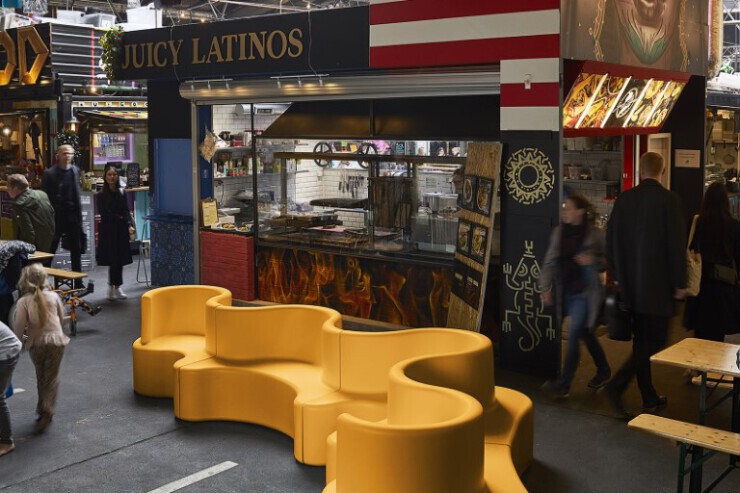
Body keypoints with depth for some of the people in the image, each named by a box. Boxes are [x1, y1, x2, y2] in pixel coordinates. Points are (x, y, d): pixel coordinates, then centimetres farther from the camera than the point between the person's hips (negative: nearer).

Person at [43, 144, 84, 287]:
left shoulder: (75, 171, 5)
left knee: (76, 250, 9)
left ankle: (78, 282, 17)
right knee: (50, 249, 3)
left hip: (72, 215, 4)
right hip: (56, 215, -4)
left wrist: (79, 214, 6)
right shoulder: (50, 173, -7)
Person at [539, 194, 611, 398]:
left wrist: (593, 261, -19)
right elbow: (550, 261, 6)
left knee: (574, 335, -9)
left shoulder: (594, 234, -7)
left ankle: (564, 384, -4)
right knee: (585, 333, 18)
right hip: (568, 291, 5)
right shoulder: (559, 232, 4)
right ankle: (603, 371, 38)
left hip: (586, 291, -5)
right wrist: (545, 287, -1)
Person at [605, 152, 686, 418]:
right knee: (654, 341, 1)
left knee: (641, 341, 15)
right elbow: (677, 243, -12)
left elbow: (612, 239, 7)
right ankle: (617, 385, -13)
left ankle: (649, 398, 24)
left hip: (631, 284, 6)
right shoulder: (668, 199, -11)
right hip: (658, 284, -5)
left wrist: (617, 276, 17)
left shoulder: (624, 199, 3)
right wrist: (680, 283, -3)